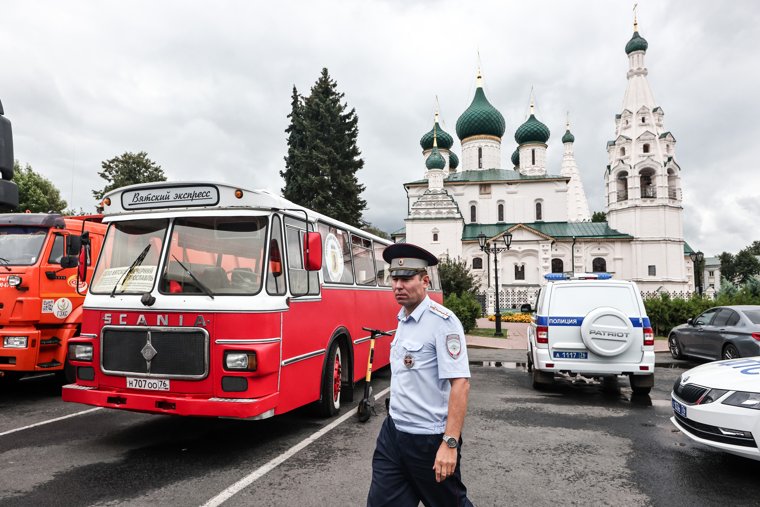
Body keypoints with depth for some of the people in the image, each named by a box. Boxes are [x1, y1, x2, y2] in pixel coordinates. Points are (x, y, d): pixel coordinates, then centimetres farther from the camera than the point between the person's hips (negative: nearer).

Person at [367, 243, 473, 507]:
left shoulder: (442, 321, -17)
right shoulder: (402, 319, 8)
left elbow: (460, 383, -22)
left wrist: (450, 443, -25)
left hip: (429, 440, -7)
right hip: (392, 434, 7)